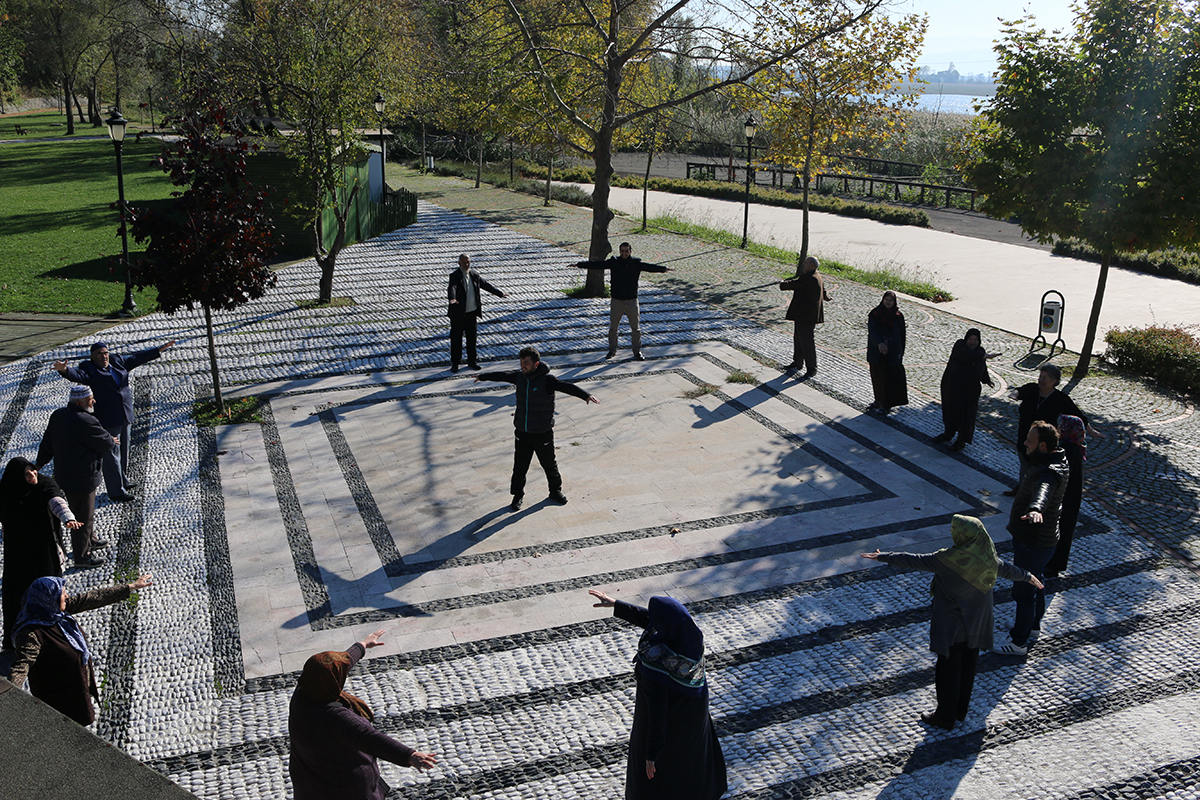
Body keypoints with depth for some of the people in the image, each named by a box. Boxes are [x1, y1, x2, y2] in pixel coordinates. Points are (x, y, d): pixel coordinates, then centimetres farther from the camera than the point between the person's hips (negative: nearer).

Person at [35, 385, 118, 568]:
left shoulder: (58, 415, 1)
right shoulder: (85, 422, -28)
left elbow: (47, 442, 10)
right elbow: (105, 444, -17)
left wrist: (39, 464, 21)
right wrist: (111, 440, 7)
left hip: (63, 475, 10)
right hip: (81, 479, -10)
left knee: (87, 511, 29)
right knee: (83, 517, 4)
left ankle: (90, 540, 49)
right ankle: (81, 557, 16)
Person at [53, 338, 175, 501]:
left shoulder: (117, 363, 9)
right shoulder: (90, 370, -8)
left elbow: (137, 357, 16)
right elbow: (77, 374, -27)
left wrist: (161, 348, 20)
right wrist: (64, 369, -49)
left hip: (125, 416, 7)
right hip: (107, 419, -7)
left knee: (124, 452, 18)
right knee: (111, 455, -2)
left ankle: (123, 483, 33)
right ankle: (116, 491, 4)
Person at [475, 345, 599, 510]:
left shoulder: (547, 380, -18)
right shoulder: (519, 376, -1)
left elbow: (567, 387, -31)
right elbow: (501, 376, 17)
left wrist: (586, 396, -47)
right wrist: (482, 376, 33)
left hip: (543, 434, -4)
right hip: (522, 433, 4)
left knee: (549, 464, 13)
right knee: (520, 466, 9)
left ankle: (556, 491, 35)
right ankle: (518, 495, 28)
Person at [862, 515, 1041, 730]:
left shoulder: (948, 559, -25)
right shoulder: (987, 557, -7)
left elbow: (914, 561, -16)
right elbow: (1007, 569, 13)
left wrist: (884, 557, -5)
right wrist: (1028, 577, 34)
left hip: (952, 626, -6)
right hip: (977, 624, 7)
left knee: (948, 668, 7)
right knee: (968, 666, 20)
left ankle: (946, 716, 20)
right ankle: (961, 710, 35)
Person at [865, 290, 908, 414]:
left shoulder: (898, 316, -1)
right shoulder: (875, 313, -2)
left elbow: (902, 335, 3)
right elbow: (872, 329, -13)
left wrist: (901, 352, 1)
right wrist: (879, 343, -29)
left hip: (893, 353, -2)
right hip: (877, 351, 2)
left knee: (889, 377, 0)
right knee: (877, 376, 11)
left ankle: (887, 404, 9)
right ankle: (879, 400, 27)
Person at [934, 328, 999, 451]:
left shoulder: (980, 352, 0)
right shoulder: (960, 345, -11)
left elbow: (982, 368, 10)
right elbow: (967, 355, -31)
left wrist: (987, 380, -1)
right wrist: (985, 356, -32)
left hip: (970, 389, 1)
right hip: (952, 385, 0)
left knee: (966, 413, 4)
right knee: (950, 409, 15)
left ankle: (962, 440, 17)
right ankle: (948, 434, 35)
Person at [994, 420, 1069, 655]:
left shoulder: (1048, 473, -32)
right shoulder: (1056, 458, 2)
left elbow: (1043, 490, -57)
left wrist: (1035, 510, -77)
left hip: (1033, 543, -11)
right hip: (1037, 538, 11)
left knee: (1023, 591, 2)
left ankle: (1019, 642, 14)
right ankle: (1033, 626, 47)